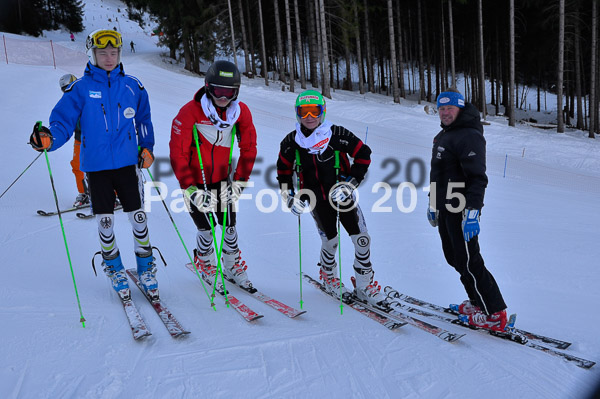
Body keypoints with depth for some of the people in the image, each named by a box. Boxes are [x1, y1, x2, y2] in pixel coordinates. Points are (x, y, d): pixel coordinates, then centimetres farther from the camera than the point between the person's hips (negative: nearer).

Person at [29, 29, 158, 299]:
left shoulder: (132, 86, 4)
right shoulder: (80, 89, -2)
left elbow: (143, 120, 17)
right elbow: (63, 121, -7)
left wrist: (146, 147, 9)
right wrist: (48, 139, -26)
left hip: (127, 163, 1)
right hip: (96, 166, -1)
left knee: (138, 217, 3)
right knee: (105, 221, 6)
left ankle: (146, 269, 21)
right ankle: (115, 271, 26)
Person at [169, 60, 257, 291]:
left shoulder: (241, 112, -9)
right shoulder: (190, 112, -22)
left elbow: (249, 148, 1)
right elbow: (178, 153, -19)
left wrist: (240, 181, -3)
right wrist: (190, 189, -22)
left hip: (222, 179, 3)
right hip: (195, 180, -3)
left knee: (230, 226, 7)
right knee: (206, 228, 0)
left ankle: (234, 269, 30)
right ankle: (207, 268, 28)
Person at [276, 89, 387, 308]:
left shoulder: (338, 134, -13)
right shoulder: (290, 143, -6)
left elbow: (363, 155, -4)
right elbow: (283, 171, 10)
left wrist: (350, 183, -12)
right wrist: (290, 197, 1)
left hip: (343, 196, 0)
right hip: (318, 201, 1)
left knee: (362, 239, -3)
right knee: (330, 241, 7)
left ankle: (365, 285, 16)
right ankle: (329, 276, 38)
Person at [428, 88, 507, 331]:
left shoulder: (469, 136, -14)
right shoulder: (444, 136, 17)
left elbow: (477, 178, -22)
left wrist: (471, 211, -28)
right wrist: (433, 202, 28)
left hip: (462, 210, -10)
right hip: (445, 208, 10)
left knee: (467, 261, -6)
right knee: (453, 257, 14)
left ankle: (495, 313, 4)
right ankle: (479, 302, 27)